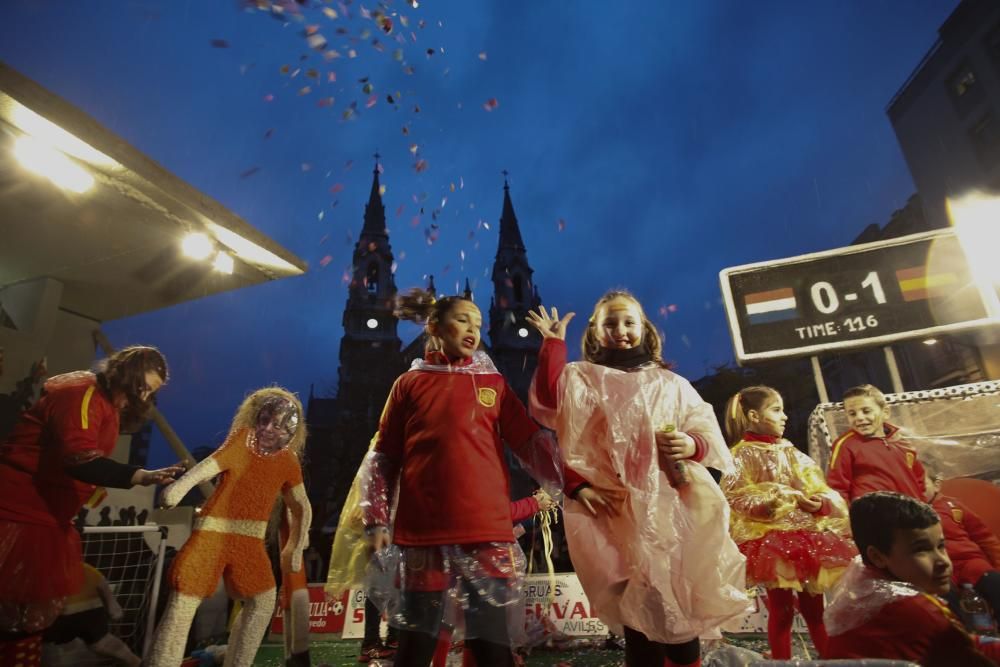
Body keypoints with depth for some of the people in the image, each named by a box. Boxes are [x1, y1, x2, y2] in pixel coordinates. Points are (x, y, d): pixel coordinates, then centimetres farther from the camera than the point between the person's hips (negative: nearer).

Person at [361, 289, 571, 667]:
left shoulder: (494, 383, 10)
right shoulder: (410, 383, 8)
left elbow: (531, 443, 5)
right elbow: (383, 457, 8)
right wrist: (377, 521, 1)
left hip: (486, 531, 1)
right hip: (421, 532, 0)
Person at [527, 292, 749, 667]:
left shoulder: (671, 383, 18)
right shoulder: (582, 378, 10)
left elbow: (708, 431, 14)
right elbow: (550, 405, -10)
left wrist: (693, 445, -8)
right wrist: (553, 345, -11)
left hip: (674, 503, 3)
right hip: (617, 508, -2)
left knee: (683, 609, 5)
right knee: (640, 614, -1)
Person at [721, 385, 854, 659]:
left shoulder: (790, 452, 11)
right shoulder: (743, 454, -8)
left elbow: (817, 488, 9)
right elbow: (735, 496, -16)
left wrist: (819, 503, -13)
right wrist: (782, 497, -22)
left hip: (806, 535, 6)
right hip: (770, 539, -5)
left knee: (814, 608, 15)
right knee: (781, 610, 2)